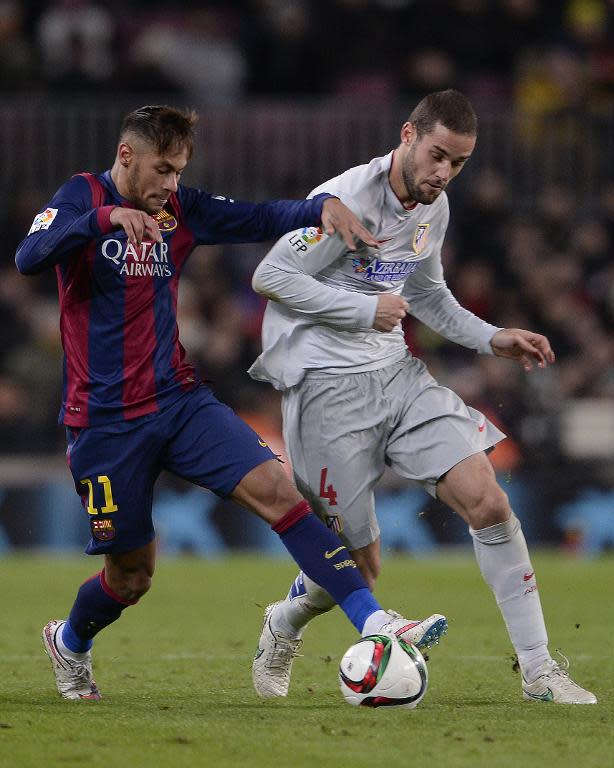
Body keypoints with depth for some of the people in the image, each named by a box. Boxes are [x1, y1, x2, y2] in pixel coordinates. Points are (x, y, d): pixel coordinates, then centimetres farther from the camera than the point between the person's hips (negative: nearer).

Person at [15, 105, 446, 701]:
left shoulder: (179, 209, 7)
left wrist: (324, 205, -19)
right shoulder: (82, 197, -7)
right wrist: (105, 217, -39)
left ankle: (374, 622, -21)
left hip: (179, 401, 4)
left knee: (278, 492, -15)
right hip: (105, 421, -4)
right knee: (132, 573, 5)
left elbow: (264, 218, 2)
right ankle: (69, 641, 37)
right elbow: (28, 258, -25)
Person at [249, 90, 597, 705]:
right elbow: (269, 278, -15)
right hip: (327, 388, -6)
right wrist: (366, 309, -20)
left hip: (396, 374, 7)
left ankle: (538, 671, -7)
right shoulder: (344, 202, -18)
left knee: (486, 498, -11)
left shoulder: (434, 208, 7)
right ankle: (282, 628, 32)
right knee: (358, 565, -2)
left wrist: (491, 339, 10)